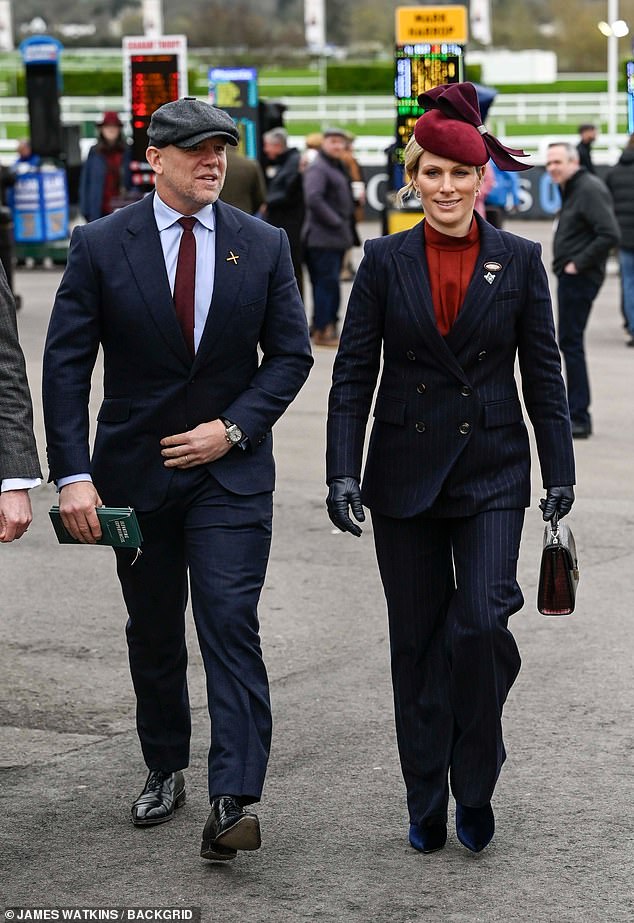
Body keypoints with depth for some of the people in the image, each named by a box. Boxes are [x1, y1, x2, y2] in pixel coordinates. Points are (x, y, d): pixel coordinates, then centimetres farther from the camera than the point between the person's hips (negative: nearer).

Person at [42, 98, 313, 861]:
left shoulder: (263, 246, 0)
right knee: (153, 633, 13)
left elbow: (290, 354, 3)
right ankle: (164, 770, 31)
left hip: (230, 467, -1)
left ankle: (233, 802, -15)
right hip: (134, 469, 1)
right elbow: (66, 365, -7)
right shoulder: (100, 246, -5)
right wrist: (71, 474, -16)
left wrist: (233, 428, -11)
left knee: (230, 625, -12)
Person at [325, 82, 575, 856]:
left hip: (491, 472, -1)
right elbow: (353, 374, 1)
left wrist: (560, 473, 3)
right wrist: (342, 473, -8)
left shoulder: (519, 261, 1)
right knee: (416, 641, 7)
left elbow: (543, 375, 5)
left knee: (481, 622, -15)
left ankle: (474, 788, 6)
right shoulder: (385, 261, 1)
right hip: (406, 473, 1)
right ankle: (426, 805, 20)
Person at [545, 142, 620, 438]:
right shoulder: (572, 189, 16)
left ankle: (579, 418, -7)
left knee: (570, 342, -9)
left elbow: (609, 235, -25)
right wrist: (566, 264, 12)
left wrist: (579, 264, -20)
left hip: (580, 278, -11)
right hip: (570, 277, 11)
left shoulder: (590, 189, -16)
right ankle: (576, 414, 22)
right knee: (570, 342, 14)